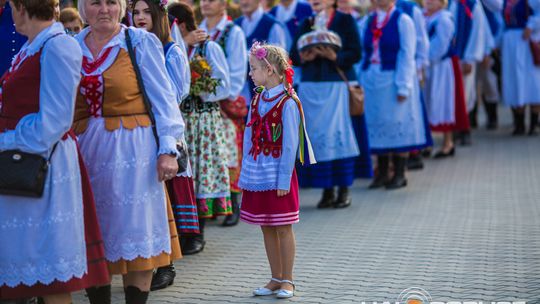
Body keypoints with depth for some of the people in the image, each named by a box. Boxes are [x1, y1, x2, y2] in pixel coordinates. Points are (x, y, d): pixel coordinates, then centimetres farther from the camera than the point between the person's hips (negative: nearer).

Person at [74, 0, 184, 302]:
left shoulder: (142, 42, -2)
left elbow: (163, 98, -3)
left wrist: (168, 148, -10)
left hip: (132, 148, -4)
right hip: (88, 149, 4)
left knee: (136, 234, 0)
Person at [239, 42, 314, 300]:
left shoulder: (287, 103, -13)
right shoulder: (256, 100, 8)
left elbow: (290, 145, -14)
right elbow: (248, 138, 10)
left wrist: (283, 180, -15)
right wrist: (245, 173, 6)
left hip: (278, 176, -7)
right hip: (257, 176, 7)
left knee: (283, 228, 3)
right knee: (266, 229, 12)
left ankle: (287, 281, 13)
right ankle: (276, 279, 22)